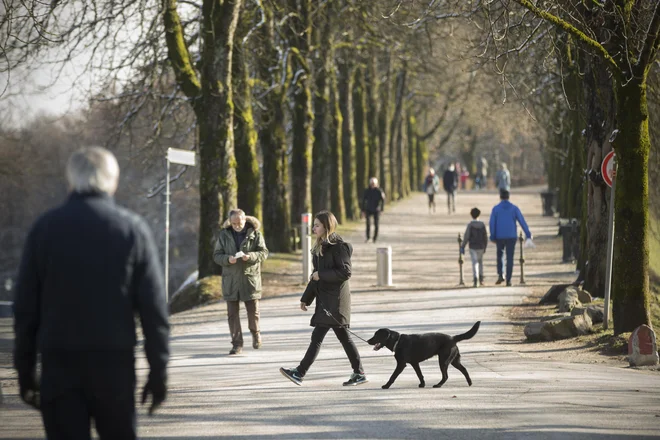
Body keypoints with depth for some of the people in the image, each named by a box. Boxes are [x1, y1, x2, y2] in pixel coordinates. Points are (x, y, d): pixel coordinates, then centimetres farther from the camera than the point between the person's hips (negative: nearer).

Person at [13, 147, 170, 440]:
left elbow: (25, 307, 4)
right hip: (115, 361, 0)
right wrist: (159, 371, 3)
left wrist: (25, 371, 10)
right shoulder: (133, 229, 0)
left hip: (59, 363, 0)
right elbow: (153, 307, -3)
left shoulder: (45, 228, 3)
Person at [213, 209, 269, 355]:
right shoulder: (224, 235, 3)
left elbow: (264, 253, -3)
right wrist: (227, 259, -18)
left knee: (253, 310, 2)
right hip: (231, 279, 1)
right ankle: (237, 343, 8)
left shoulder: (255, 234, 0)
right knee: (232, 313, 1)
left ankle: (255, 333, 30)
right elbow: (216, 255, 4)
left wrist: (250, 256, -22)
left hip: (250, 278, -1)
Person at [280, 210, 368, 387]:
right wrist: (306, 298, 20)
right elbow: (316, 274, 22)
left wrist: (321, 275, -16)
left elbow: (345, 272, -17)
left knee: (317, 336, -12)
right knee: (343, 337, 11)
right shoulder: (320, 247, 16)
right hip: (325, 298, 10)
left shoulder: (339, 246, -11)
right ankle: (359, 373, 14)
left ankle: (299, 373, -15)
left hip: (334, 300, -10)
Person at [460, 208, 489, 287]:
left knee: (475, 263, -4)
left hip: (473, 247, -3)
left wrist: (463, 247, -5)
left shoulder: (470, 225, -9)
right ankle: (481, 279, 23)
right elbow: (485, 236, 1)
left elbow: (466, 236, -12)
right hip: (481, 247, 3)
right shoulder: (482, 224, -1)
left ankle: (475, 279, -20)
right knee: (480, 262, 21)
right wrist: (485, 246, 13)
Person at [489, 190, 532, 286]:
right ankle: (508, 280, -2)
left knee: (499, 256, 19)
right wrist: (528, 234, -1)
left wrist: (492, 237, -2)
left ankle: (500, 276, 2)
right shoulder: (514, 208, 0)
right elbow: (522, 221, -3)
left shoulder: (496, 209, 0)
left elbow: (492, 223, -6)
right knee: (509, 258, 3)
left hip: (500, 237, 0)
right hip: (511, 237, 0)